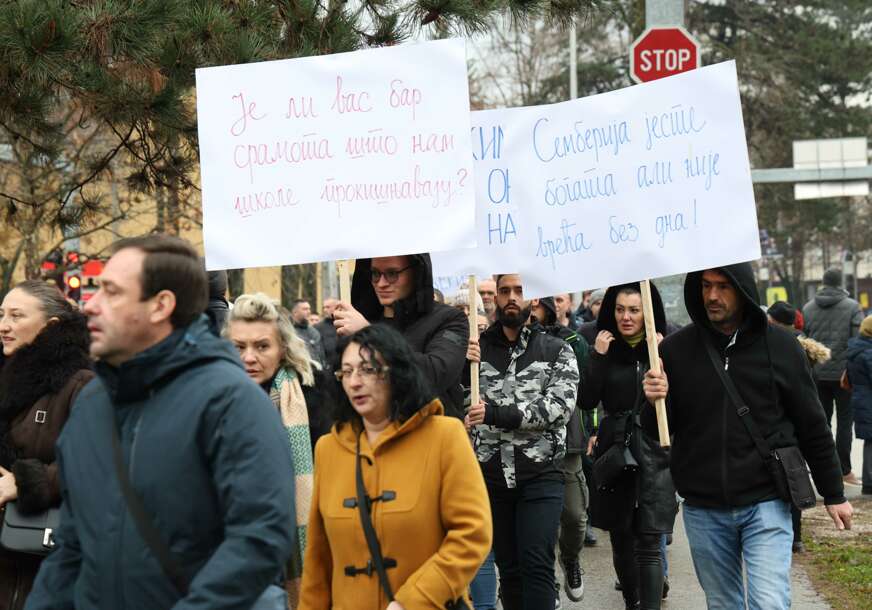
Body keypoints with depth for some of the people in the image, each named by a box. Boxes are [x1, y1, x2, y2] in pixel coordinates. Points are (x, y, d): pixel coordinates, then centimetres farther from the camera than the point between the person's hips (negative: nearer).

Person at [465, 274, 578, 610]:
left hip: (541, 473, -3)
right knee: (508, 567, 9)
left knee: (537, 564, -13)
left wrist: (496, 414, -22)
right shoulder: (477, 347, 9)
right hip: (491, 475, 3)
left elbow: (560, 405, -12)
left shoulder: (557, 351, 3)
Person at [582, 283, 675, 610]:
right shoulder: (605, 350, 5)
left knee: (648, 544, -9)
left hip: (653, 452, -3)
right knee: (620, 539, 13)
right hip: (614, 451, 3)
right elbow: (587, 402, -5)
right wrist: (598, 357, -12)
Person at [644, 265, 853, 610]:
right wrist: (654, 401, -17)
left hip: (766, 505, -2)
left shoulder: (781, 347, -2)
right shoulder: (676, 349, 0)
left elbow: (812, 426, 6)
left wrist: (833, 494, 9)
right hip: (703, 510, 2)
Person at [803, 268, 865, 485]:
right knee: (845, 422, 2)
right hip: (843, 373, -4)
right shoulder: (852, 307, -7)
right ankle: (844, 471, 1)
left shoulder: (808, 308, 5)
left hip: (817, 375, 4)